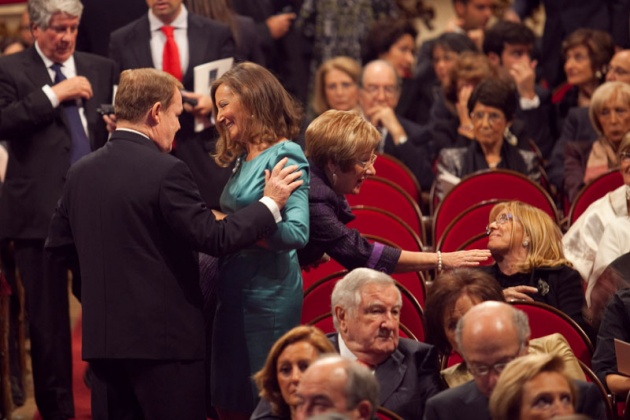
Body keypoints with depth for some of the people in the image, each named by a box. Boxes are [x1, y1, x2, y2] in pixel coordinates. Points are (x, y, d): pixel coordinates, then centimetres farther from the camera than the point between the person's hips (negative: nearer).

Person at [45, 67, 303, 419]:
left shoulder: (81, 172, 6)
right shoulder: (166, 171, -14)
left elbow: (59, 245, 14)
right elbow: (215, 239, -15)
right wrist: (270, 204, -4)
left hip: (101, 337, 6)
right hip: (165, 338, -6)